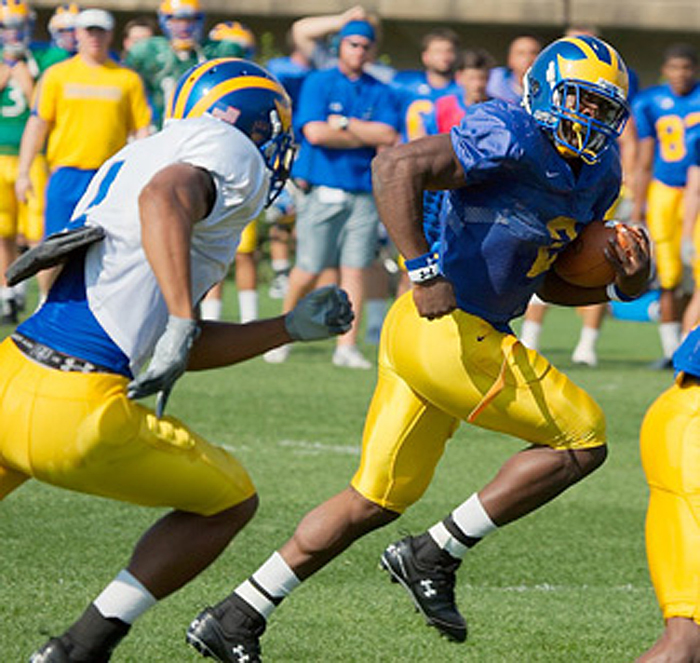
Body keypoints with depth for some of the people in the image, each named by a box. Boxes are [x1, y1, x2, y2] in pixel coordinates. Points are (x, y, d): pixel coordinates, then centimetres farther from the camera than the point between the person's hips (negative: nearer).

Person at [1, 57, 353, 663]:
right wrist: (180, 323, -27)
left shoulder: (138, 156, 25)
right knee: (230, 502, 18)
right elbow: (164, 197, -25)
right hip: (79, 414, -7)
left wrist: (292, 328, 28)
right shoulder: (231, 157, 1)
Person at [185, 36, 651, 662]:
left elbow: (547, 281, 21)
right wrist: (425, 272, -30)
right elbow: (397, 165, -24)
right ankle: (435, 556, 2)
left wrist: (620, 282, 3)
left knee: (376, 499, 13)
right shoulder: (510, 136, -15)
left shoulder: (596, 174, 13)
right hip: (445, 331, -9)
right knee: (582, 440, -3)